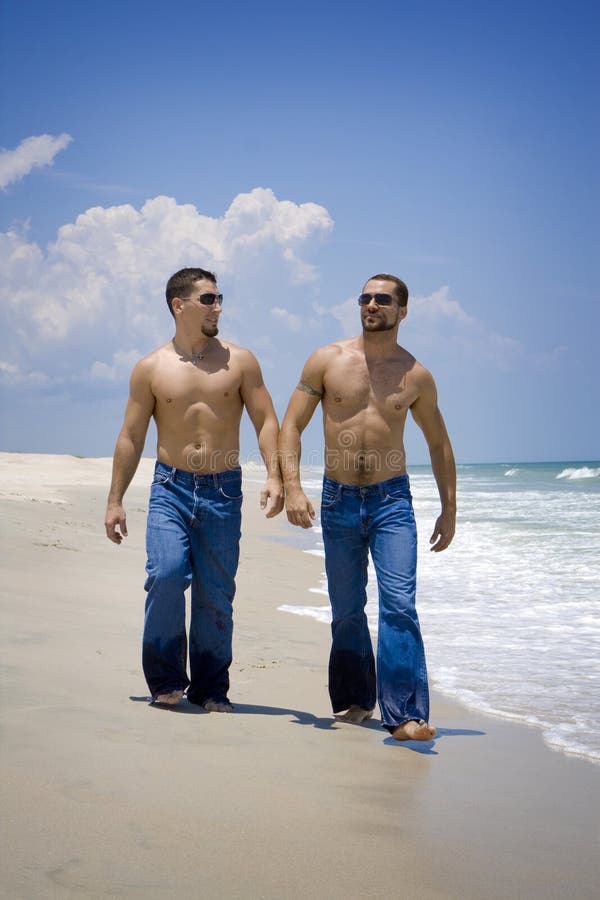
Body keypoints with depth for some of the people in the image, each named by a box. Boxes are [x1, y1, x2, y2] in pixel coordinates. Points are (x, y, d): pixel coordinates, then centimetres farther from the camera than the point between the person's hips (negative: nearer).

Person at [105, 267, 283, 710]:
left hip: (224, 490, 1)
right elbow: (131, 437, 7)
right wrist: (115, 500, 4)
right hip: (171, 487, -1)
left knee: (217, 593, 2)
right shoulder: (151, 368, 4)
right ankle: (166, 681, -2)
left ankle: (210, 688, 15)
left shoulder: (239, 361, 4)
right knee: (166, 575, -18)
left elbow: (266, 421, 2)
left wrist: (274, 476, -12)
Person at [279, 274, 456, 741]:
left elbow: (439, 443, 14)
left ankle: (404, 715, -13)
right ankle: (355, 700, 28)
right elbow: (291, 426, 1)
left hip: (392, 498, -1)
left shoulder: (416, 375, 3)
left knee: (399, 606, -13)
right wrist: (293, 488, -11)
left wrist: (449, 509, 11)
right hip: (338, 500, 1)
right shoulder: (326, 360, 1)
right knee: (347, 610, 10)